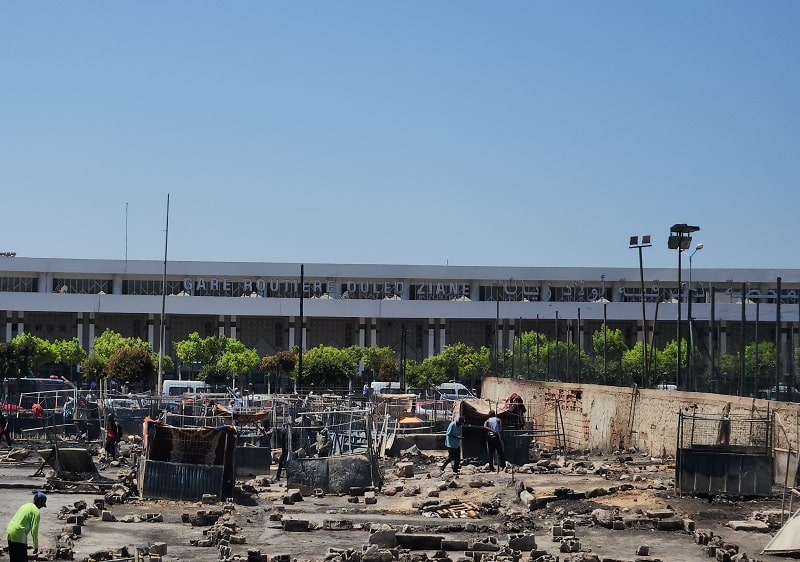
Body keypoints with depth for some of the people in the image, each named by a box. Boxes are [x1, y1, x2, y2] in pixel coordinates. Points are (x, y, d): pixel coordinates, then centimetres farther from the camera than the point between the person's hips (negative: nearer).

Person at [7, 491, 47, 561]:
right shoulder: (35, 511, -7)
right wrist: (36, 547, -5)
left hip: (10, 532, 9)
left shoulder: (25, 506, 19)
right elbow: (34, 530, -11)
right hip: (19, 536, -9)